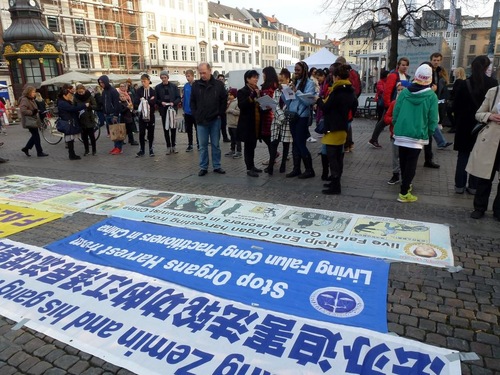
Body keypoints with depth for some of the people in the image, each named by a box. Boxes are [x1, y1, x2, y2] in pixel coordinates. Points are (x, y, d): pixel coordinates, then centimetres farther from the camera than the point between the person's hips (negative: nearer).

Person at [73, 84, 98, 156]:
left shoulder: (89, 96, -5)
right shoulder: (75, 97, 0)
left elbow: (95, 106, -5)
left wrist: (89, 106, -24)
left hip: (89, 118, -2)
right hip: (81, 119, 2)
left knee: (91, 135, 1)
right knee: (84, 136, 7)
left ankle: (94, 149, 15)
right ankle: (86, 150, 19)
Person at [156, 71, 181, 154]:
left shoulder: (174, 86, 3)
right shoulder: (158, 87, 3)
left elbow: (179, 98, 2)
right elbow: (155, 99, 5)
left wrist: (173, 103, -15)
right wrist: (161, 102, -14)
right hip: (163, 110, 0)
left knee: (173, 128, 5)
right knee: (166, 129, 3)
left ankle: (173, 146, 16)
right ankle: (168, 147, 11)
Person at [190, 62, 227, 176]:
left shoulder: (218, 84, -1)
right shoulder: (196, 85, 1)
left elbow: (224, 100, 4)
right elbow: (192, 102, 8)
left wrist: (220, 114, -1)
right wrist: (196, 115, 1)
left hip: (215, 120, -1)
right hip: (201, 121, 1)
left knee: (215, 144, 8)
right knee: (203, 145, 6)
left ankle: (217, 166, 17)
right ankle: (203, 167, 14)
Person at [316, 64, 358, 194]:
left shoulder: (337, 91, -17)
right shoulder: (350, 91, 9)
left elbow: (325, 107, -15)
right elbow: (353, 107, 18)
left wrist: (319, 100, 3)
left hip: (333, 128, -9)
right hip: (343, 127, 9)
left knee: (332, 157, -5)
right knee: (338, 156, 15)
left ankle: (335, 186, -3)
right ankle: (336, 182, 24)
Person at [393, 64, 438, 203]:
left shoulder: (404, 92, -1)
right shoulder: (431, 96, -7)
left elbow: (395, 113, 2)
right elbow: (433, 119, -6)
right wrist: (430, 133, 10)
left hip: (401, 133, 3)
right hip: (417, 135, -3)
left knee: (403, 161, 16)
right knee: (411, 163, 1)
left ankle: (405, 184, 33)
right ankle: (404, 193, 0)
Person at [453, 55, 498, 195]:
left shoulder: (464, 84, -9)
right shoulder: (493, 83, -6)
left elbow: (456, 106, -4)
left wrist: (458, 122, 9)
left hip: (466, 124, -1)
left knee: (463, 155, 8)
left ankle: (460, 185, 10)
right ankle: (473, 186, 14)